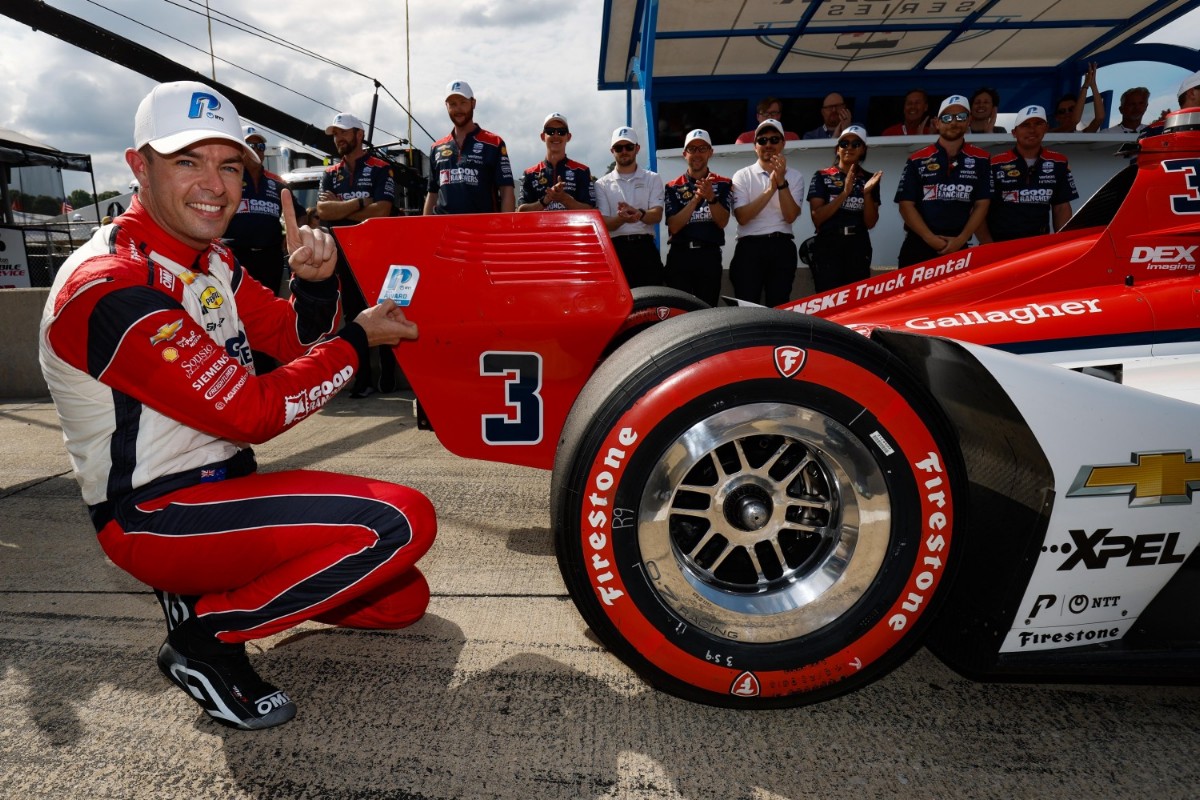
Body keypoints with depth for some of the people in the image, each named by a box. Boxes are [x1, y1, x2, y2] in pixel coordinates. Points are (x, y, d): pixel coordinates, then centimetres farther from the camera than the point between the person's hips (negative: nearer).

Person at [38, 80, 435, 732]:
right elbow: (253, 412, -23)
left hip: (224, 483, 9)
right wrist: (359, 339, -14)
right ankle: (207, 634, -8)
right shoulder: (111, 287, -21)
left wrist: (315, 283, -11)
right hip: (154, 519, -8)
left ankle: (205, 588, 14)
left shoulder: (211, 262, 8)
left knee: (403, 599, 6)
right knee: (403, 521, -27)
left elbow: (297, 340, 10)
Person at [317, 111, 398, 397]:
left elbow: (380, 212, -13)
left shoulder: (381, 169, 2)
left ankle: (389, 377, 8)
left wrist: (338, 207, -6)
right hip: (343, 253, 5)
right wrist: (359, 203, -12)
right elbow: (322, 211, -1)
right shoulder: (330, 174, 15)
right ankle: (363, 378, 11)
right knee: (353, 316, 5)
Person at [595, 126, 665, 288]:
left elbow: (657, 215, -1)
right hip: (615, 249, 0)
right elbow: (603, 223, 1)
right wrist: (621, 218, -22)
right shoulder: (602, 184, 11)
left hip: (645, 247, 0)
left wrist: (639, 214, -24)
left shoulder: (652, 179, 12)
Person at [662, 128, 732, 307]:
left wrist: (711, 197, -22)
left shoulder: (723, 184, 7)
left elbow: (722, 222, -5)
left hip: (710, 256, 0)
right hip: (679, 255, 0)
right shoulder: (673, 187, 7)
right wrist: (696, 198, -16)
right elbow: (673, 227, -6)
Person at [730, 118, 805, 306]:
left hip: (782, 247, 2)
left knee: (779, 305, 4)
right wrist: (770, 189, -14)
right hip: (750, 247, -1)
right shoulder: (742, 176, 5)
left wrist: (781, 181, -13)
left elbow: (790, 216, -5)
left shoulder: (794, 176, 9)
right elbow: (742, 217, -8)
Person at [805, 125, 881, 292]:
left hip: (858, 248, 3)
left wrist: (867, 193, -10)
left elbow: (870, 223, 4)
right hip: (828, 247, -2)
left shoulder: (869, 179, 10)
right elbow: (817, 217, -8)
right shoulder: (822, 176, 3)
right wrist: (845, 192, -16)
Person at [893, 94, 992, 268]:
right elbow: (906, 205, -2)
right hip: (918, 245, -1)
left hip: (958, 247, 1)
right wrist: (930, 238, -12)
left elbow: (982, 204, 5)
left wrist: (961, 239, -9)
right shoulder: (918, 160, 4)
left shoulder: (980, 159, 8)